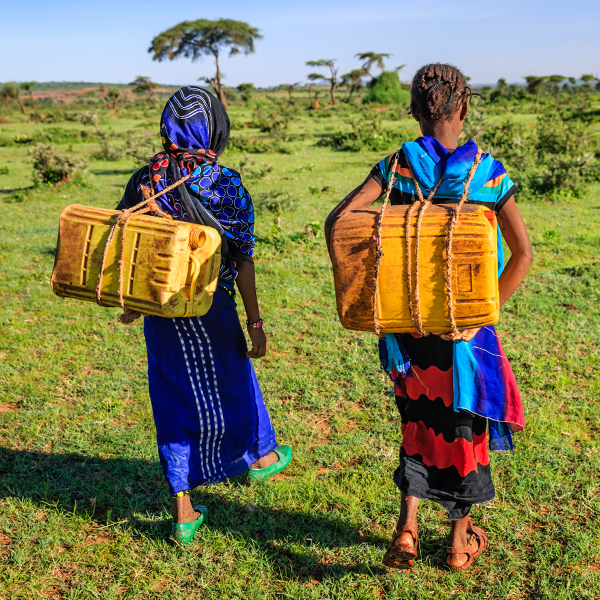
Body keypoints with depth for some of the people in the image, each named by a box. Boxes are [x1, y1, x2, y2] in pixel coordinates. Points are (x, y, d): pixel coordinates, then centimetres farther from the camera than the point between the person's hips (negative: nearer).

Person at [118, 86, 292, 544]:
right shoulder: (227, 184, -12)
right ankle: (260, 456, 48)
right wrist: (255, 321, -5)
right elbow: (243, 261, -12)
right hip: (212, 310, -3)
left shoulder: (145, 178, -1)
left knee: (175, 403, 11)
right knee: (233, 383, 21)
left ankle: (183, 512, 17)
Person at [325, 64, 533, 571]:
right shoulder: (489, 172, -6)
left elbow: (337, 220, -11)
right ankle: (460, 539, 31)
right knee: (462, 425, 16)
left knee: (418, 419, 22)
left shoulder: (398, 164, -3)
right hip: (464, 324, -1)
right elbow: (523, 253, -9)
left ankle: (407, 527, 12)